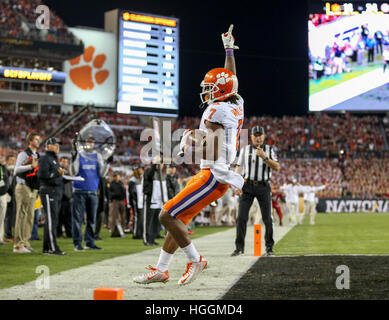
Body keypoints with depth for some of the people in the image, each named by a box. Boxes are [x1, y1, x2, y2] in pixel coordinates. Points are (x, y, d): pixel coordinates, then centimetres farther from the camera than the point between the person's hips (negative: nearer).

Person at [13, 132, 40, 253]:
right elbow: (17, 169, -18)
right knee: (22, 216, -9)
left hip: (33, 189, 8)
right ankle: (18, 245, -9)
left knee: (30, 216, 7)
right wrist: (31, 166, -27)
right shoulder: (23, 154, -5)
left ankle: (26, 243, 12)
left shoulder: (37, 156, 18)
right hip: (23, 188, -8)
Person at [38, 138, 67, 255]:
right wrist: (57, 173, -19)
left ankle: (47, 248, 11)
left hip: (56, 193, 10)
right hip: (48, 193, -10)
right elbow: (42, 175, -19)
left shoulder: (54, 159, 24)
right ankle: (53, 248, -15)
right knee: (51, 220, -12)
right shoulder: (45, 159, -7)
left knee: (52, 220, 9)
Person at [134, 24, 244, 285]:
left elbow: (210, 150, -20)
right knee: (178, 219, 12)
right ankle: (161, 270, 15)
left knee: (168, 216, -10)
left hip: (213, 176, -10)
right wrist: (229, 50, 38)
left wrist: (188, 148, -4)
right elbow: (230, 79, 29)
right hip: (216, 177, 10)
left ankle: (195, 260, -1)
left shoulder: (217, 111, -15)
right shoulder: (236, 105, 11)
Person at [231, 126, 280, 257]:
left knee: (267, 219, -1)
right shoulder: (245, 149, 9)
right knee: (241, 217, -6)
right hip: (247, 186, 1)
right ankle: (239, 247, 0)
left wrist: (264, 157, -19)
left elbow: (277, 167, -6)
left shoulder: (269, 150, 5)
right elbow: (238, 167, 8)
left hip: (263, 187, -1)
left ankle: (269, 247, 11)